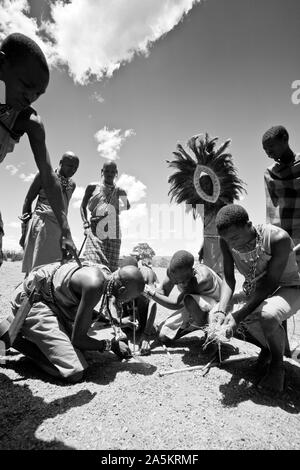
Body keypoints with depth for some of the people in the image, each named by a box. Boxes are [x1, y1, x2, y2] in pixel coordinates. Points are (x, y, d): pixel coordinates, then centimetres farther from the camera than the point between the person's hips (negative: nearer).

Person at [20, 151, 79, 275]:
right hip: (41, 224, -5)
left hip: (60, 228, 5)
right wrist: (24, 229, -2)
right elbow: (28, 200, 3)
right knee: (37, 268, -9)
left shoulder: (72, 185, 15)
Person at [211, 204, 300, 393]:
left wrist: (238, 316, -37)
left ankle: (278, 362, -4)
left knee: (267, 315, -39)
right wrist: (221, 310, -31)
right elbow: (229, 278, -13)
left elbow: (270, 283, -30)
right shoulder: (227, 242, -15)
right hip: (254, 291, 6)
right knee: (215, 316, -12)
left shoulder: (278, 238, -31)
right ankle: (267, 347, 10)